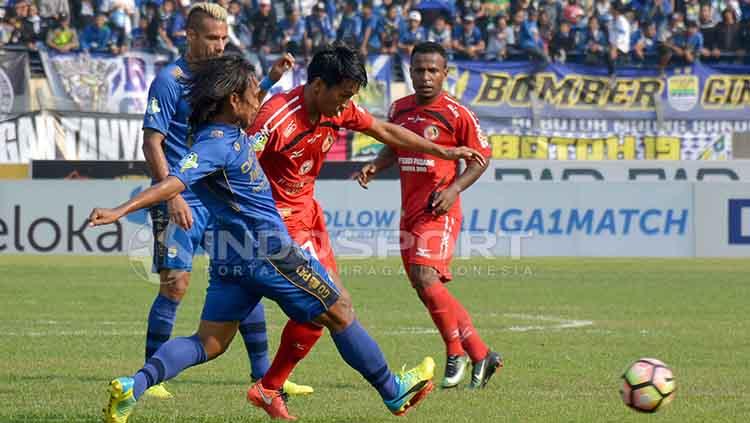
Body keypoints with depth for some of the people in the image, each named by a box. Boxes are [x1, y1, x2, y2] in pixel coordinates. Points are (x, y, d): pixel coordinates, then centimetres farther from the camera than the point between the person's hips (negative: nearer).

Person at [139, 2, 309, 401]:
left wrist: (272, 78, 11)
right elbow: (152, 143, -13)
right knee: (175, 285, -9)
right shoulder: (170, 80, -10)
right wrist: (172, 196, -22)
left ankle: (264, 375, 11)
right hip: (181, 203, -7)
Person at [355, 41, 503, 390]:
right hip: (409, 209, 7)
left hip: (439, 209, -7)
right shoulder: (399, 109, 9)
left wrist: (455, 188, -15)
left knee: (424, 276, -22)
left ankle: (457, 352, -6)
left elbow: (481, 158, -2)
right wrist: (374, 166, 4)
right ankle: (480, 355, 14)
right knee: (425, 286, 7)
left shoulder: (456, 114, -8)